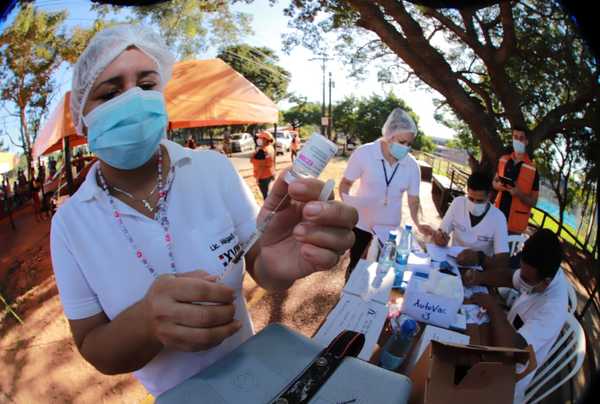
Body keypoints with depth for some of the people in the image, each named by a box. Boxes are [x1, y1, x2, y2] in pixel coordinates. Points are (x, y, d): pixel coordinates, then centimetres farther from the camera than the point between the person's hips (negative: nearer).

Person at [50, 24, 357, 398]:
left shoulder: (216, 169, -19)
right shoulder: (69, 223, -17)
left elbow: (261, 271, -14)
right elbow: (93, 350, -13)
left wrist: (276, 264, -38)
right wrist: (145, 324, -35)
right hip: (173, 394, 0)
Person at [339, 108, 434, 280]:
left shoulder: (412, 165, -10)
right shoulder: (364, 153, -18)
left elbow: (413, 198, -2)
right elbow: (345, 184, -8)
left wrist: (418, 223, -18)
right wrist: (347, 203, -26)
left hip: (390, 227, 2)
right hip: (361, 223, -2)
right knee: (355, 264, 15)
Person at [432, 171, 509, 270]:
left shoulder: (498, 218, -13)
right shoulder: (458, 203, -6)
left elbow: (503, 262, -17)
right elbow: (441, 232, -1)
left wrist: (479, 258, -35)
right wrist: (439, 237, -24)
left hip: (478, 269, -1)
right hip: (453, 261, 2)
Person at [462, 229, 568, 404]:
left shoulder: (552, 310, -37)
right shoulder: (548, 271, -16)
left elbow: (509, 348, -44)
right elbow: (509, 277, 1)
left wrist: (492, 305, -33)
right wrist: (479, 277, -16)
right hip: (509, 335, 6)